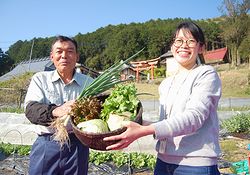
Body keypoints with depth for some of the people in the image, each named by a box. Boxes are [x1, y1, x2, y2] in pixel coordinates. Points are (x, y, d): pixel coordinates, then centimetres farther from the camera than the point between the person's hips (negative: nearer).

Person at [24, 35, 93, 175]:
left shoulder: (89, 83, 5)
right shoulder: (40, 79, 5)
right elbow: (31, 109, -9)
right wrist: (55, 111, -29)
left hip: (78, 145, 1)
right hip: (46, 144, 0)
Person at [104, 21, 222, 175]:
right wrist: (136, 125, -2)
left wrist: (144, 130, -31)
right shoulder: (166, 84, 11)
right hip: (163, 161, 6)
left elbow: (194, 117, -22)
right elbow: (164, 123, 12)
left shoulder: (207, 74, -8)